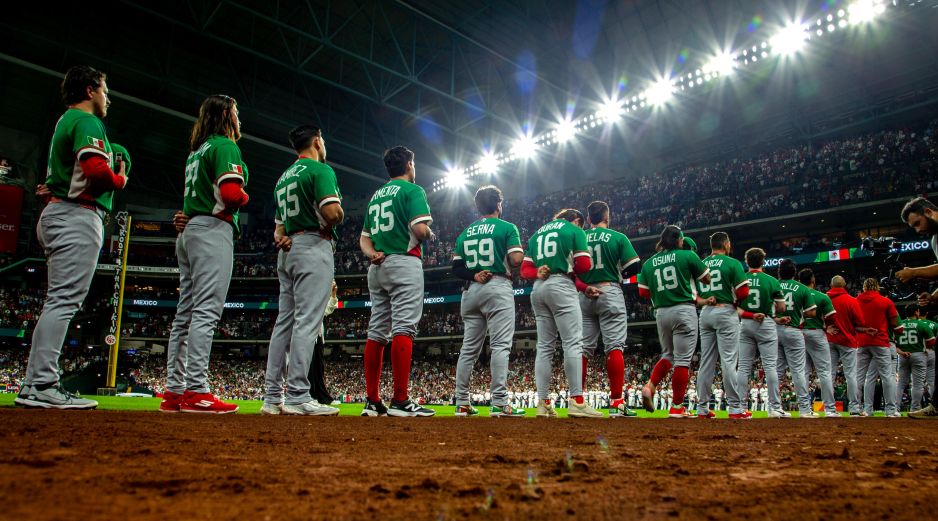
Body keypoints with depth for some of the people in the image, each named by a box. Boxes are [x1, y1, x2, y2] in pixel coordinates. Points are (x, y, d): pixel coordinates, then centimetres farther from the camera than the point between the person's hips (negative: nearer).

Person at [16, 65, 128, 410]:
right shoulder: (86, 121, -5)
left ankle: (34, 387, 12)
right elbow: (96, 169, -21)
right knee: (64, 300, -13)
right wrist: (119, 180, -5)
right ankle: (43, 386, -14)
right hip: (78, 216, -10)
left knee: (58, 301, 10)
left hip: (57, 214, 10)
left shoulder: (64, 122, 26)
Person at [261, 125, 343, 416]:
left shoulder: (283, 178, 23)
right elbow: (332, 211, -19)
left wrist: (281, 238, 4)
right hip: (313, 248, -8)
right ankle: (297, 396, -14)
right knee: (307, 321, -11)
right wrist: (339, 217, 2)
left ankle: (273, 397, 8)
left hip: (287, 250, 9)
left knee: (284, 322, 7)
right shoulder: (321, 170, -4)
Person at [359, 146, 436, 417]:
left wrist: (372, 254, -1)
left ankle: (372, 401, 5)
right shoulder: (412, 190, 0)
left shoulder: (375, 196, 23)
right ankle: (400, 401, -17)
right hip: (404, 263, -7)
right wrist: (431, 235, 6)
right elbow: (420, 229, -15)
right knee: (403, 329, -12)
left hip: (377, 267, 8)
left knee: (376, 332, 5)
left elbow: (364, 238, 17)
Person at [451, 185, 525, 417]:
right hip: (498, 288, -5)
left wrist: (473, 276, -4)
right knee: (500, 345, -8)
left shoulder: (465, 233, 16)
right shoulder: (507, 227, 0)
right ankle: (499, 403, -15)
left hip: (471, 291, 6)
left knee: (469, 348, 7)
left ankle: (462, 403, 8)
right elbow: (516, 259, -12)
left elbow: (456, 268, 8)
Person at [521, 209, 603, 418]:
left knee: (544, 346, 5)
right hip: (561, 287, -6)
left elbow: (525, 270, 14)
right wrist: (569, 268, 14)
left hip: (537, 290, 7)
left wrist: (538, 273, -3)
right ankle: (576, 401, -17)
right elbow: (584, 265, -4)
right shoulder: (574, 230, 6)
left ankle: (543, 403, 2)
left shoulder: (536, 234, 24)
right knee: (573, 343, -9)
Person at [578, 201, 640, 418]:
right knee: (614, 346, -5)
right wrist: (619, 275, 13)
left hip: (583, 294, 3)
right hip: (609, 292, -3)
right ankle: (616, 403, -11)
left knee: (582, 347, 5)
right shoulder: (618, 237, 1)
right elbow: (633, 267, -5)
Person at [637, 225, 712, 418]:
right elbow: (707, 279, 5)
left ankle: (650, 386, -1)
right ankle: (677, 408, 0)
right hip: (684, 311, -5)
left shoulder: (649, 263, 9)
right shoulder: (687, 255, -2)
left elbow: (643, 292, 7)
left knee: (668, 355, 21)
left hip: (661, 313, 5)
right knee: (682, 359, -1)